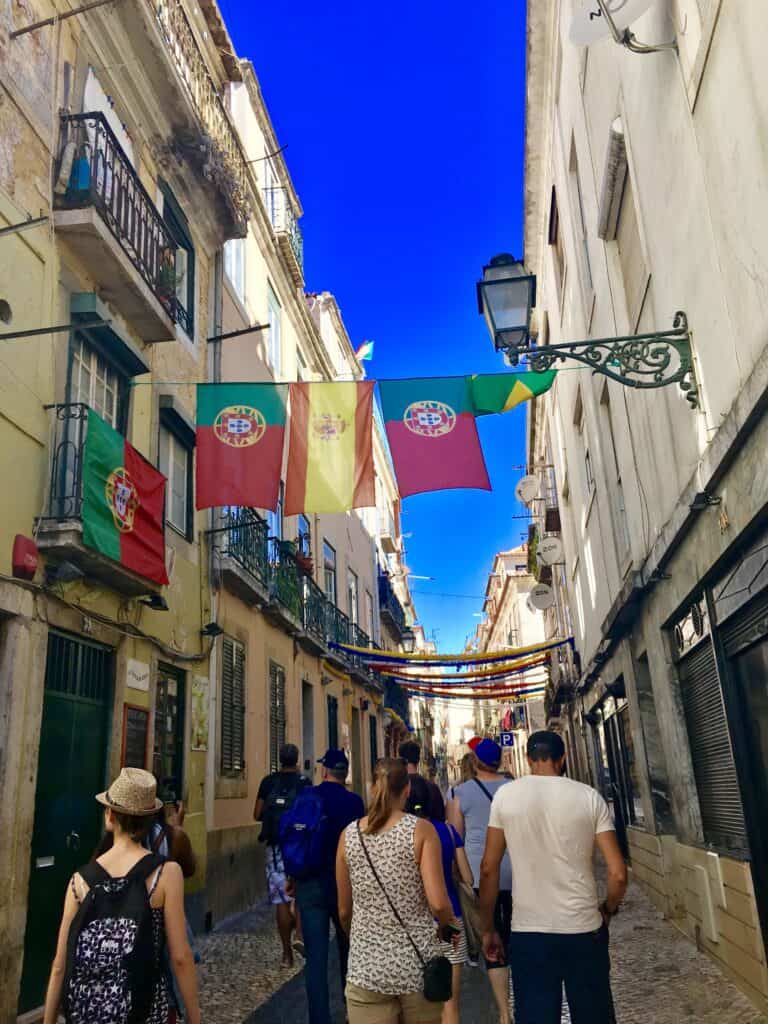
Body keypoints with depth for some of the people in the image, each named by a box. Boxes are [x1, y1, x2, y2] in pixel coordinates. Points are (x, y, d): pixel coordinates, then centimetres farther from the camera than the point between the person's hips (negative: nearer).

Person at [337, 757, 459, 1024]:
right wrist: (450, 923, 7)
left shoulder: (349, 835, 0)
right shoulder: (421, 830, -8)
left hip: (366, 966, 2)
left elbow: (344, 911, 8)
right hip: (418, 962, -1)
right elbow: (438, 903, -15)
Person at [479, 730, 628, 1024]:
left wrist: (487, 929, 11)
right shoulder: (589, 796, -3)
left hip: (528, 932, 0)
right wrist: (608, 910, 15)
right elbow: (618, 874, -5)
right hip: (584, 929, 1)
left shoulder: (505, 795, -2)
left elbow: (488, 868, 1)